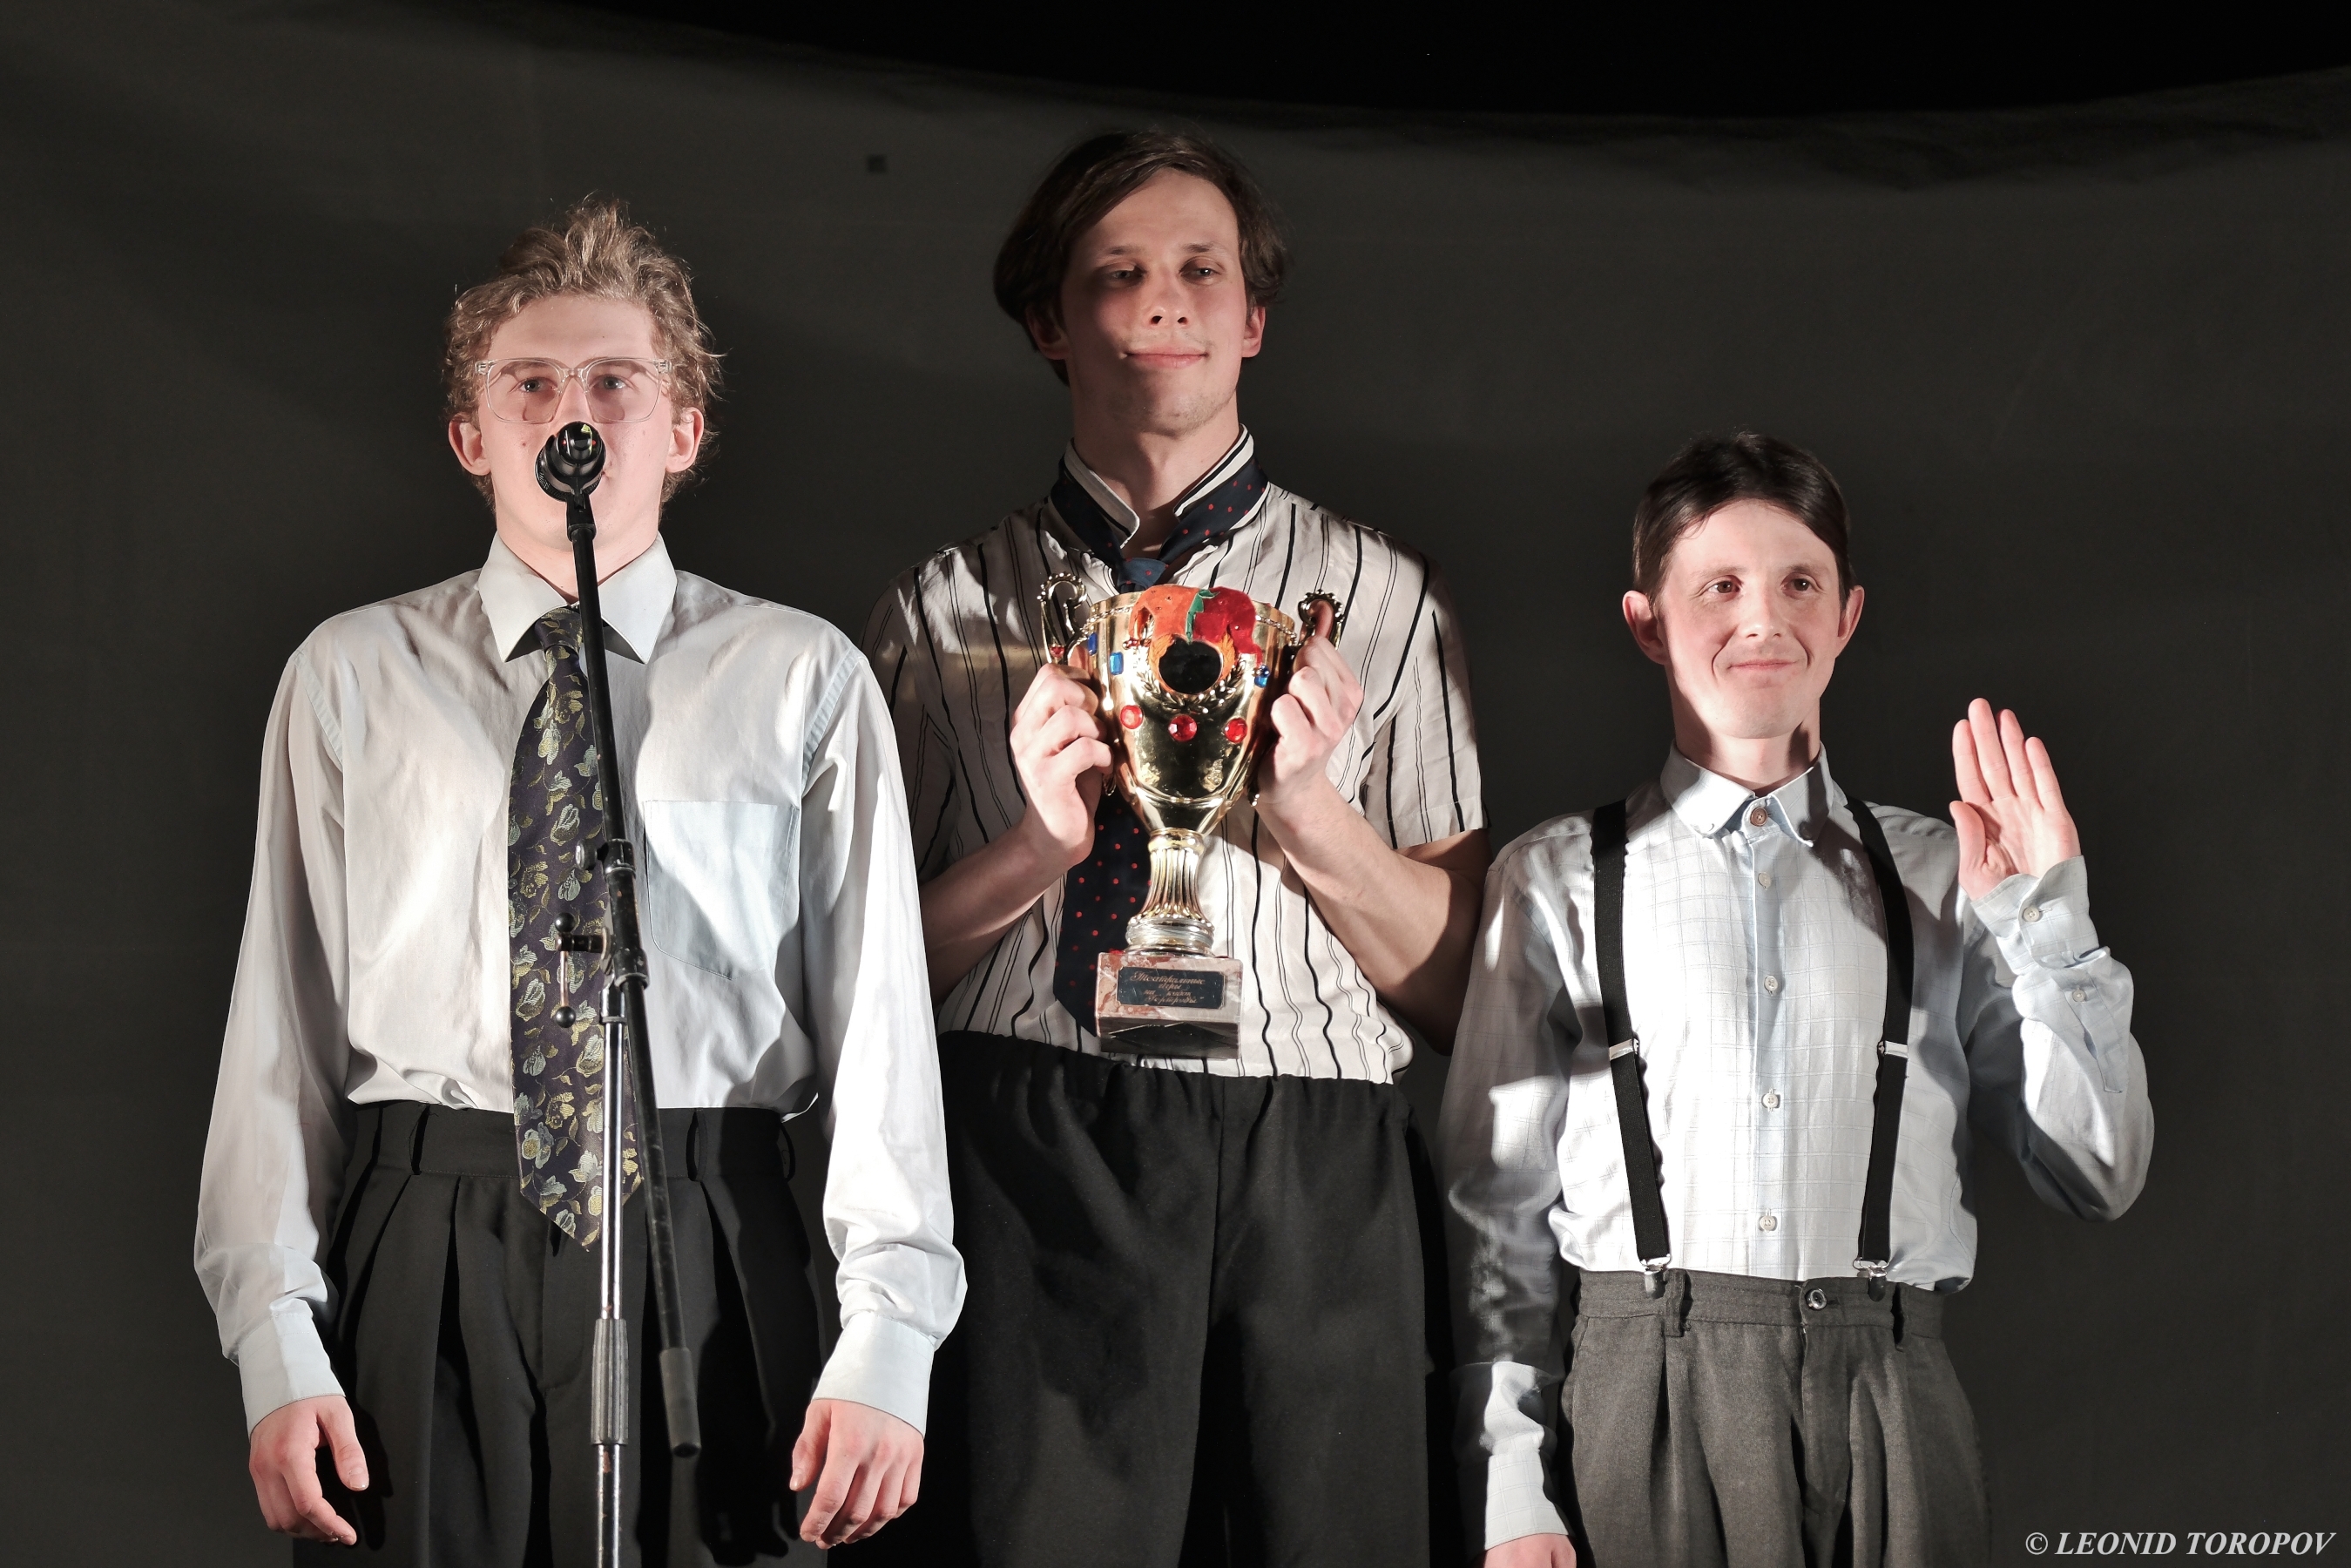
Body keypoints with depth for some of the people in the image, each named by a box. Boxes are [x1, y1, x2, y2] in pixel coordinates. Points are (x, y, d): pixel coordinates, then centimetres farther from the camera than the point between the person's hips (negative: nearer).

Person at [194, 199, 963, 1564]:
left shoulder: (804, 681, 5)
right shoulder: (352, 677, 8)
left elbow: (878, 1000, -1)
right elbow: (283, 1009, 4)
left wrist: (889, 1339, -9)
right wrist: (276, 1344, -3)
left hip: (711, 1259, 0)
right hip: (425, 1248, 1)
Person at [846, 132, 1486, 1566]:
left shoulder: (1381, 598, 12)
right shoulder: (948, 610, 11)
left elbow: (1456, 985, 7)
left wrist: (1306, 809, -8)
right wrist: (1040, 843, -9)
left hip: (1307, 1184, 1)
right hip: (1024, 1170, -1)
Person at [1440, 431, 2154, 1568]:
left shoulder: (1939, 877, 10)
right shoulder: (1557, 880, 6)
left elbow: (2100, 1177, 7)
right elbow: (1494, 1208, 4)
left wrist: (2045, 922, -1)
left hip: (1888, 1398, 1)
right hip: (1652, 1395, -1)